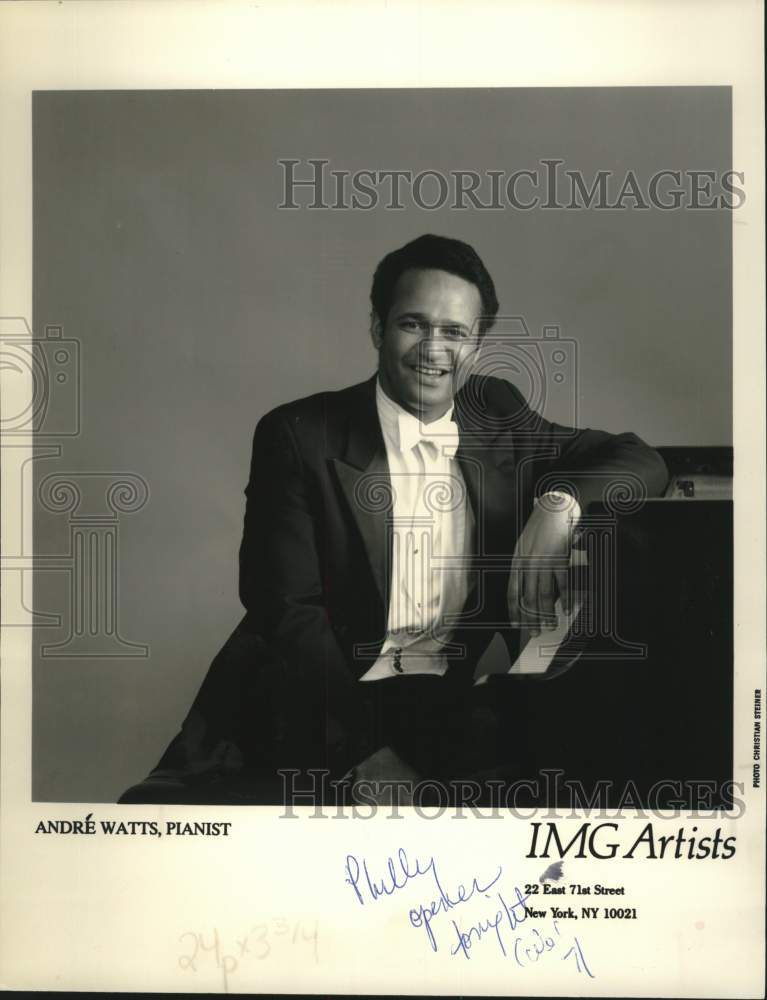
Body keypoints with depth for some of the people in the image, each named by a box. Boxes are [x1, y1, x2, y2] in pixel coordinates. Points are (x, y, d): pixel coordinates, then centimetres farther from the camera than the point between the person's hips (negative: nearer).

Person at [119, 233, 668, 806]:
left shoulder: (497, 417, 8)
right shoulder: (299, 436, -4)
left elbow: (639, 460, 8)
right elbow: (289, 613, -9)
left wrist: (561, 503, -16)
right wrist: (365, 754, -21)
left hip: (451, 706, 4)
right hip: (320, 707, -3)